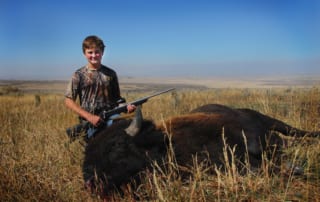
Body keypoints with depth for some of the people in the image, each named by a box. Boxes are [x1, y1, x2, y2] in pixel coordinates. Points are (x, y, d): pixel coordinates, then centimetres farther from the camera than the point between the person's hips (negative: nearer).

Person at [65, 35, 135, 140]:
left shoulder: (110, 74, 9)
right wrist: (89, 117, -10)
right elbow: (68, 101, 0)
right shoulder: (79, 75, 2)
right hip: (90, 123, -3)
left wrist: (126, 106, -8)